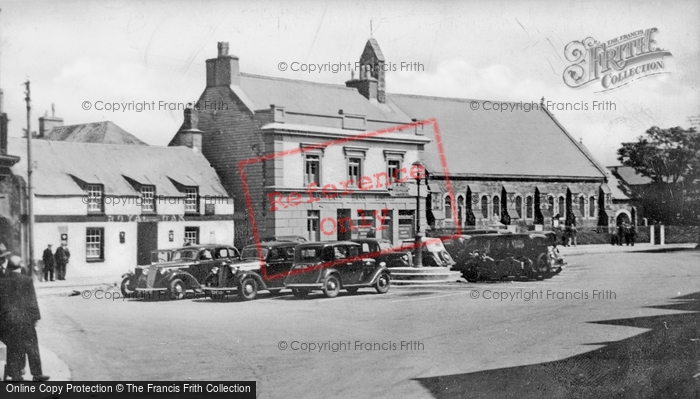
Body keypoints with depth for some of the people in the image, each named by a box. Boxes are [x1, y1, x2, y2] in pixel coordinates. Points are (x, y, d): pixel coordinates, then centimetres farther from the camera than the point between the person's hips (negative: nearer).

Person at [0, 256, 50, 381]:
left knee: (13, 349, 11)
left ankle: (15, 375, 13)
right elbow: (32, 301, -6)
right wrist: (35, 317, 1)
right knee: (32, 347, 9)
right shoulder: (27, 281, -7)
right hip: (25, 319, -2)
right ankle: (37, 374, 13)